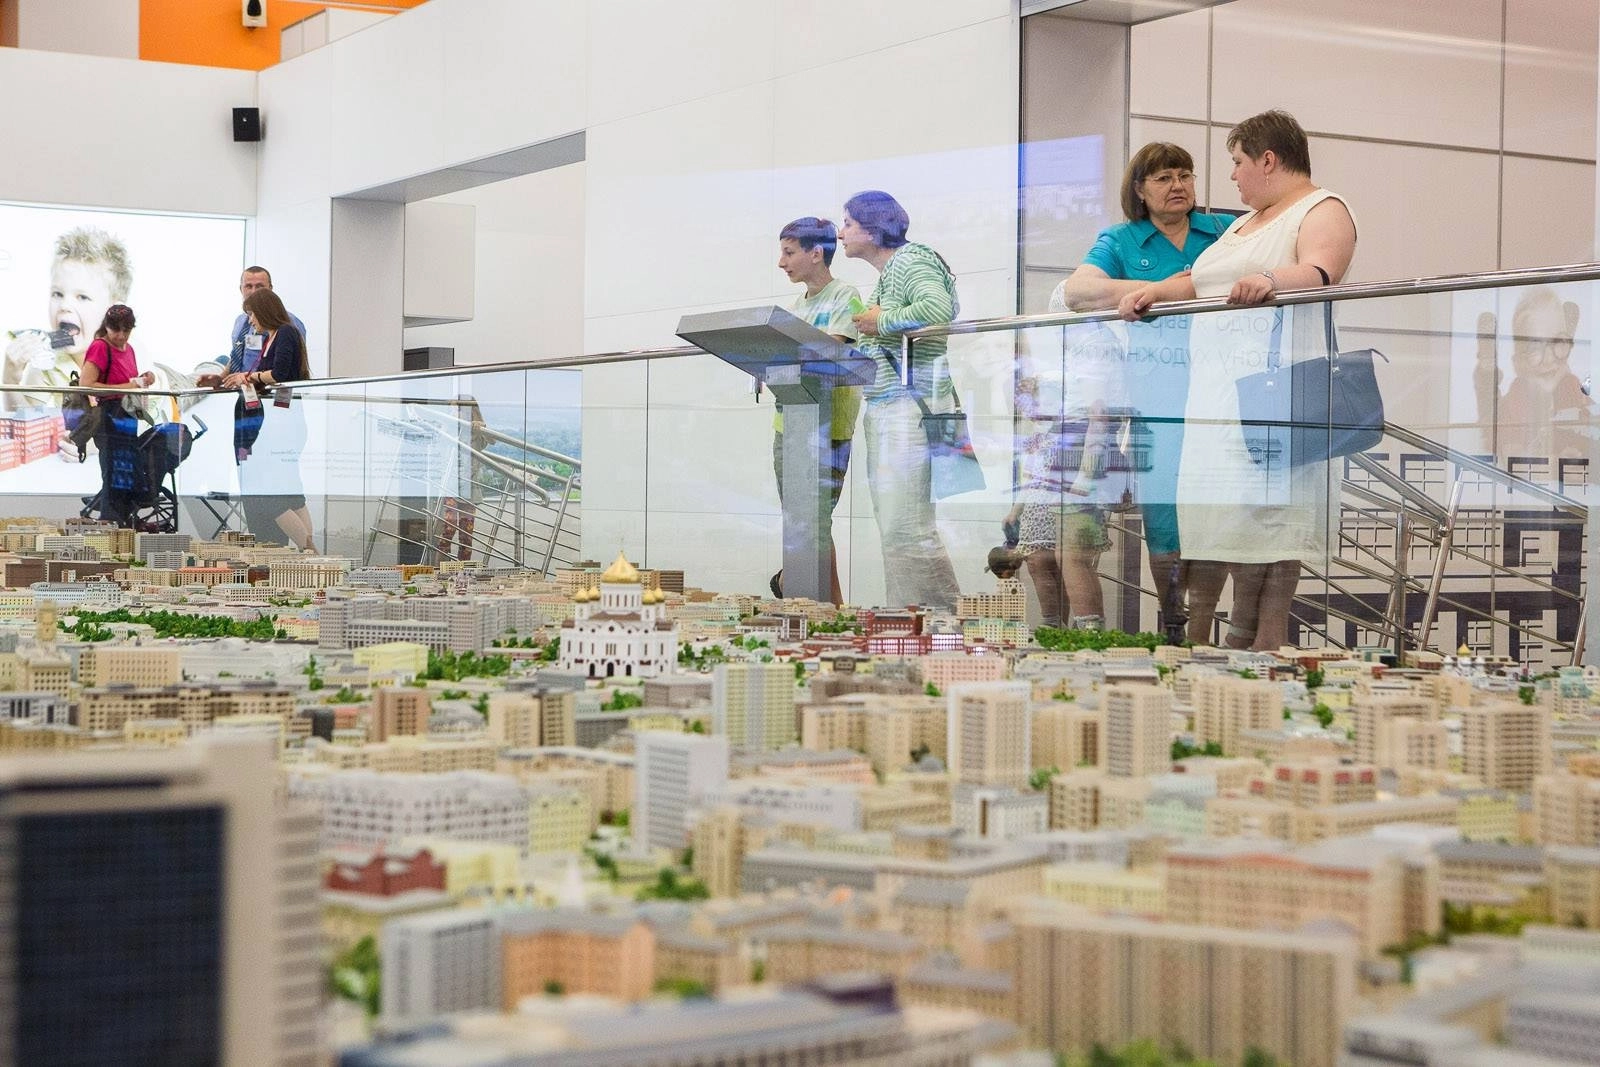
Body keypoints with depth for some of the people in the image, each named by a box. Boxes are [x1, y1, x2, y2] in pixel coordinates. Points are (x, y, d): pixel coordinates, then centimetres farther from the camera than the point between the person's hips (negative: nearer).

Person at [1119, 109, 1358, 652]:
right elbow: (1199, 281, 26)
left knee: (1266, 516, -13)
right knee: (1231, 520, 1)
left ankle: (1263, 648, -14)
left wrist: (1270, 280, -39)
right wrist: (1153, 292, 7)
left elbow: (1318, 271, -20)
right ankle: (1243, 653, 0)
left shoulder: (1322, 210, -1)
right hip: (1218, 395, 9)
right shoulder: (1246, 222, 28)